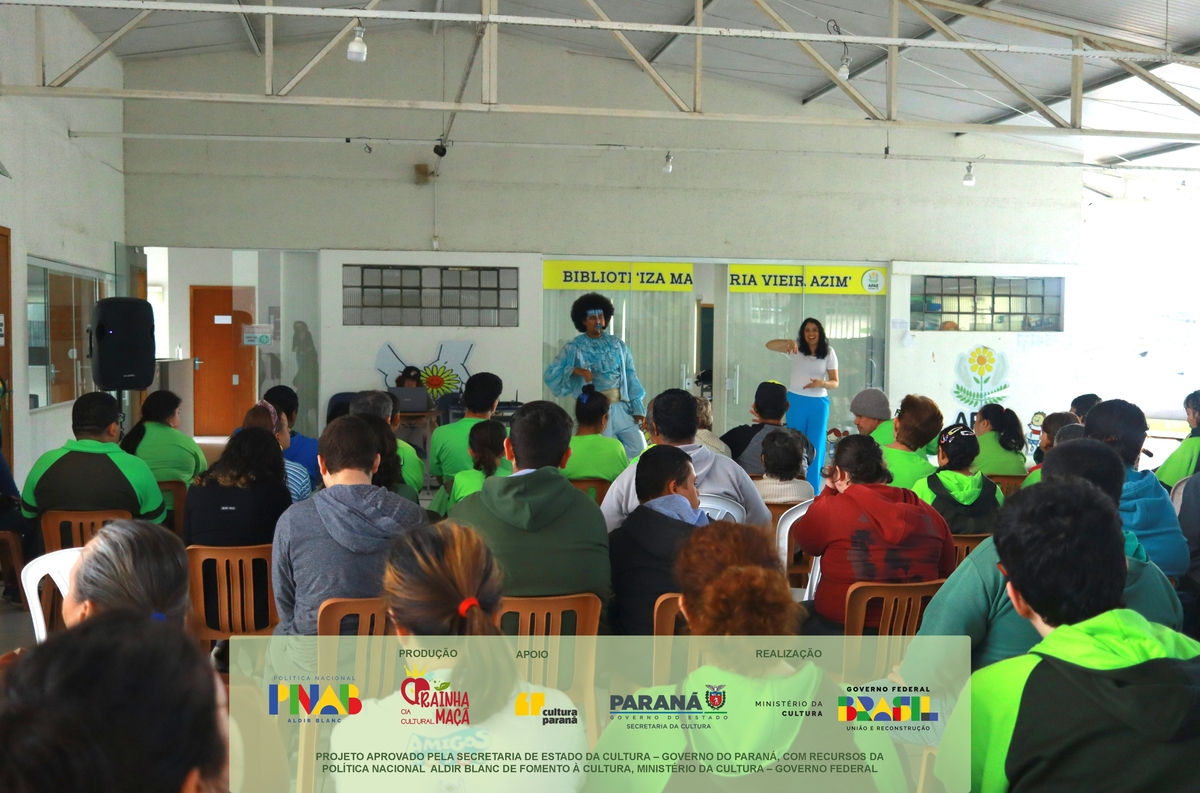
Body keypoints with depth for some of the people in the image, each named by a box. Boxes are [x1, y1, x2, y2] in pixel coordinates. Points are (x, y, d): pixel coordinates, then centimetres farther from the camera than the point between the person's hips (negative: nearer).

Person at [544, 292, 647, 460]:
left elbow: (630, 377, 8)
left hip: (621, 406, 4)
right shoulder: (574, 348, -3)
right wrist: (576, 371, -24)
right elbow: (550, 374, -10)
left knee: (638, 447, 1)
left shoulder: (618, 345, 7)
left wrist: (638, 408, 3)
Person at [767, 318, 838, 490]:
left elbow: (835, 382, 1)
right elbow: (769, 345, -14)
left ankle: (812, 492, 11)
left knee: (815, 446, 3)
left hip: (819, 403, 0)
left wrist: (822, 383, -22)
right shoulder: (796, 348, -1)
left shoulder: (828, 353, 0)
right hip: (796, 401, 0)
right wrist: (789, 342, -32)